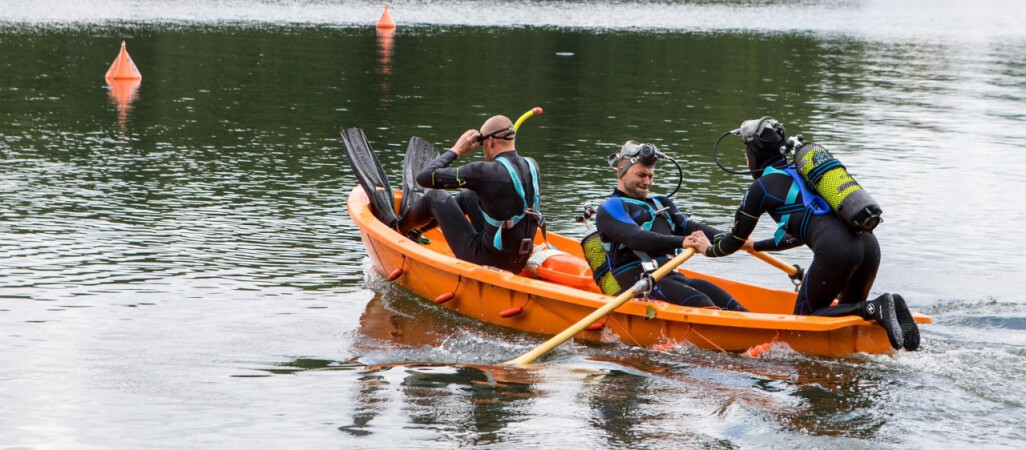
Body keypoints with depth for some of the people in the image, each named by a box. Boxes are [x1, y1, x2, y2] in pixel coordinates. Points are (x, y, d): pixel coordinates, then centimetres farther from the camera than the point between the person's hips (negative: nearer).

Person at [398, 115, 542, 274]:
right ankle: (418, 230, 49)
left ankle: (398, 228, 40)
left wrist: (456, 150, -5)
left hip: (487, 260, -7)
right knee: (467, 196, 28)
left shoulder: (488, 171, -23)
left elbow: (425, 177, -17)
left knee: (435, 196, 11)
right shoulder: (531, 166, -1)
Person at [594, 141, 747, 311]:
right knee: (700, 303, -33)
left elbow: (689, 227, 15)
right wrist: (681, 242, -29)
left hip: (674, 277, 7)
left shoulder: (662, 204, 30)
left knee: (729, 305, -19)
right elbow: (635, 238, -14)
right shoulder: (611, 207, 5)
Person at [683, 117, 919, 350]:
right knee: (849, 311, 27)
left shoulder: (762, 187, 9)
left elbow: (735, 240, 19)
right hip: (869, 243, 7)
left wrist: (709, 249, 40)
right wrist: (756, 246, 55)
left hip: (835, 251, -7)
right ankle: (892, 307, -6)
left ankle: (874, 309, -15)